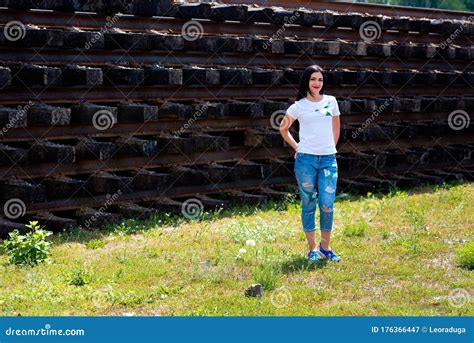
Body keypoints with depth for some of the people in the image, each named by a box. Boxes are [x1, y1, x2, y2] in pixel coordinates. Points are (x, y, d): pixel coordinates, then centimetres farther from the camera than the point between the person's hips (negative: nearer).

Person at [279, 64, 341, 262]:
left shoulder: (331, 101, 8)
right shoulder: (299, 106, 2)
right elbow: (283, 128, 14)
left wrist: (332, 147, 14)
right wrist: (296, 147, 7)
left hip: (328, 159, 2)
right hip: (306, 159, -1)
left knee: (327, 205, -3)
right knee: (309, 205, 3)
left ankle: (325, 247, 11)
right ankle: (313, 248, 10)